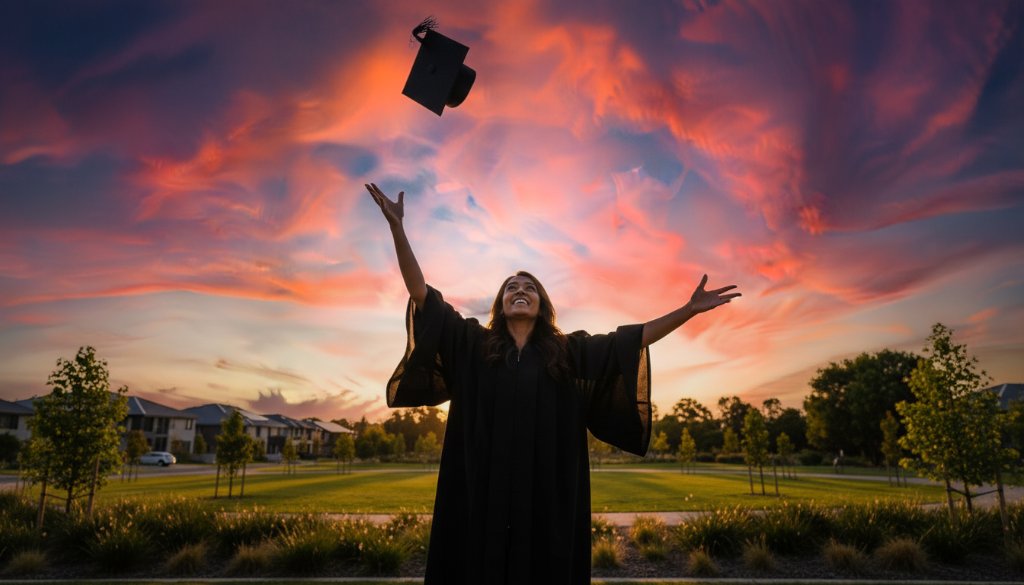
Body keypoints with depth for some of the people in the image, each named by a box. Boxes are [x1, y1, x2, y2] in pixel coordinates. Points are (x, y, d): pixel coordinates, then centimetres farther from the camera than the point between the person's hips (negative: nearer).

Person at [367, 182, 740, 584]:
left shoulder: (569, 351, 12)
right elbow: (422, 294, 4)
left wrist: (689, 310, 5)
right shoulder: (472, 343, 9)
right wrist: (397, 227, -1)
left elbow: (630, 341, 10)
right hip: (483, 492, 0)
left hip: (549, 493, 1)